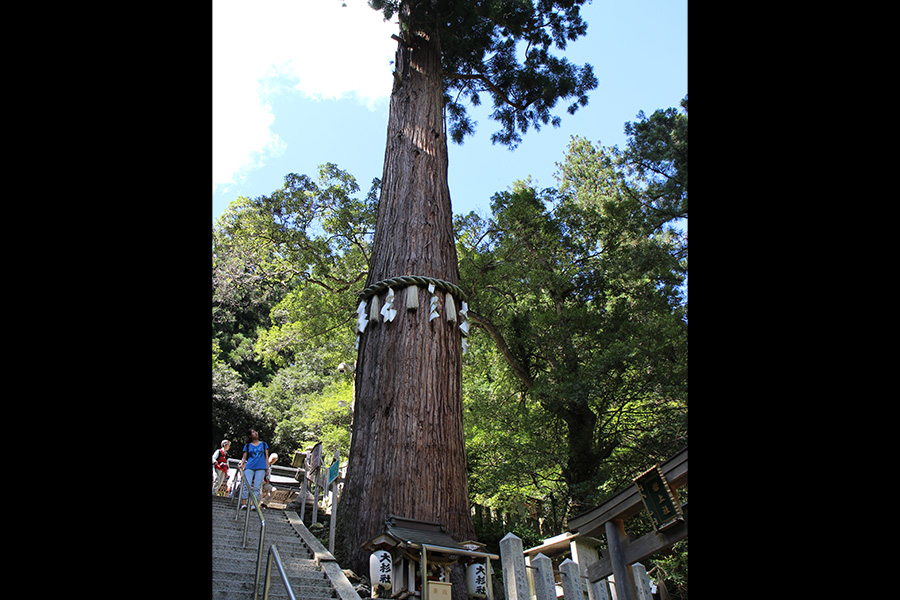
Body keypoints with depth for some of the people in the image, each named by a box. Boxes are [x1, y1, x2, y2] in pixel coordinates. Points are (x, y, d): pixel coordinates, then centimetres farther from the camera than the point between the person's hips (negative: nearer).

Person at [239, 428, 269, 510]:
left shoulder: (263, 444, 18)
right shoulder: (247, 446, 16)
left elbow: (266, 457, 17)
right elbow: (244, 457, 13)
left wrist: (267, 469, 8)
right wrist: (241, 464, -8)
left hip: (261, 468, 0)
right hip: (249, 467, 0)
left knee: (257, 487, -11)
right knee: (246, 485, -15)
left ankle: (254, 505, -16)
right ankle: (243, 504, -18)